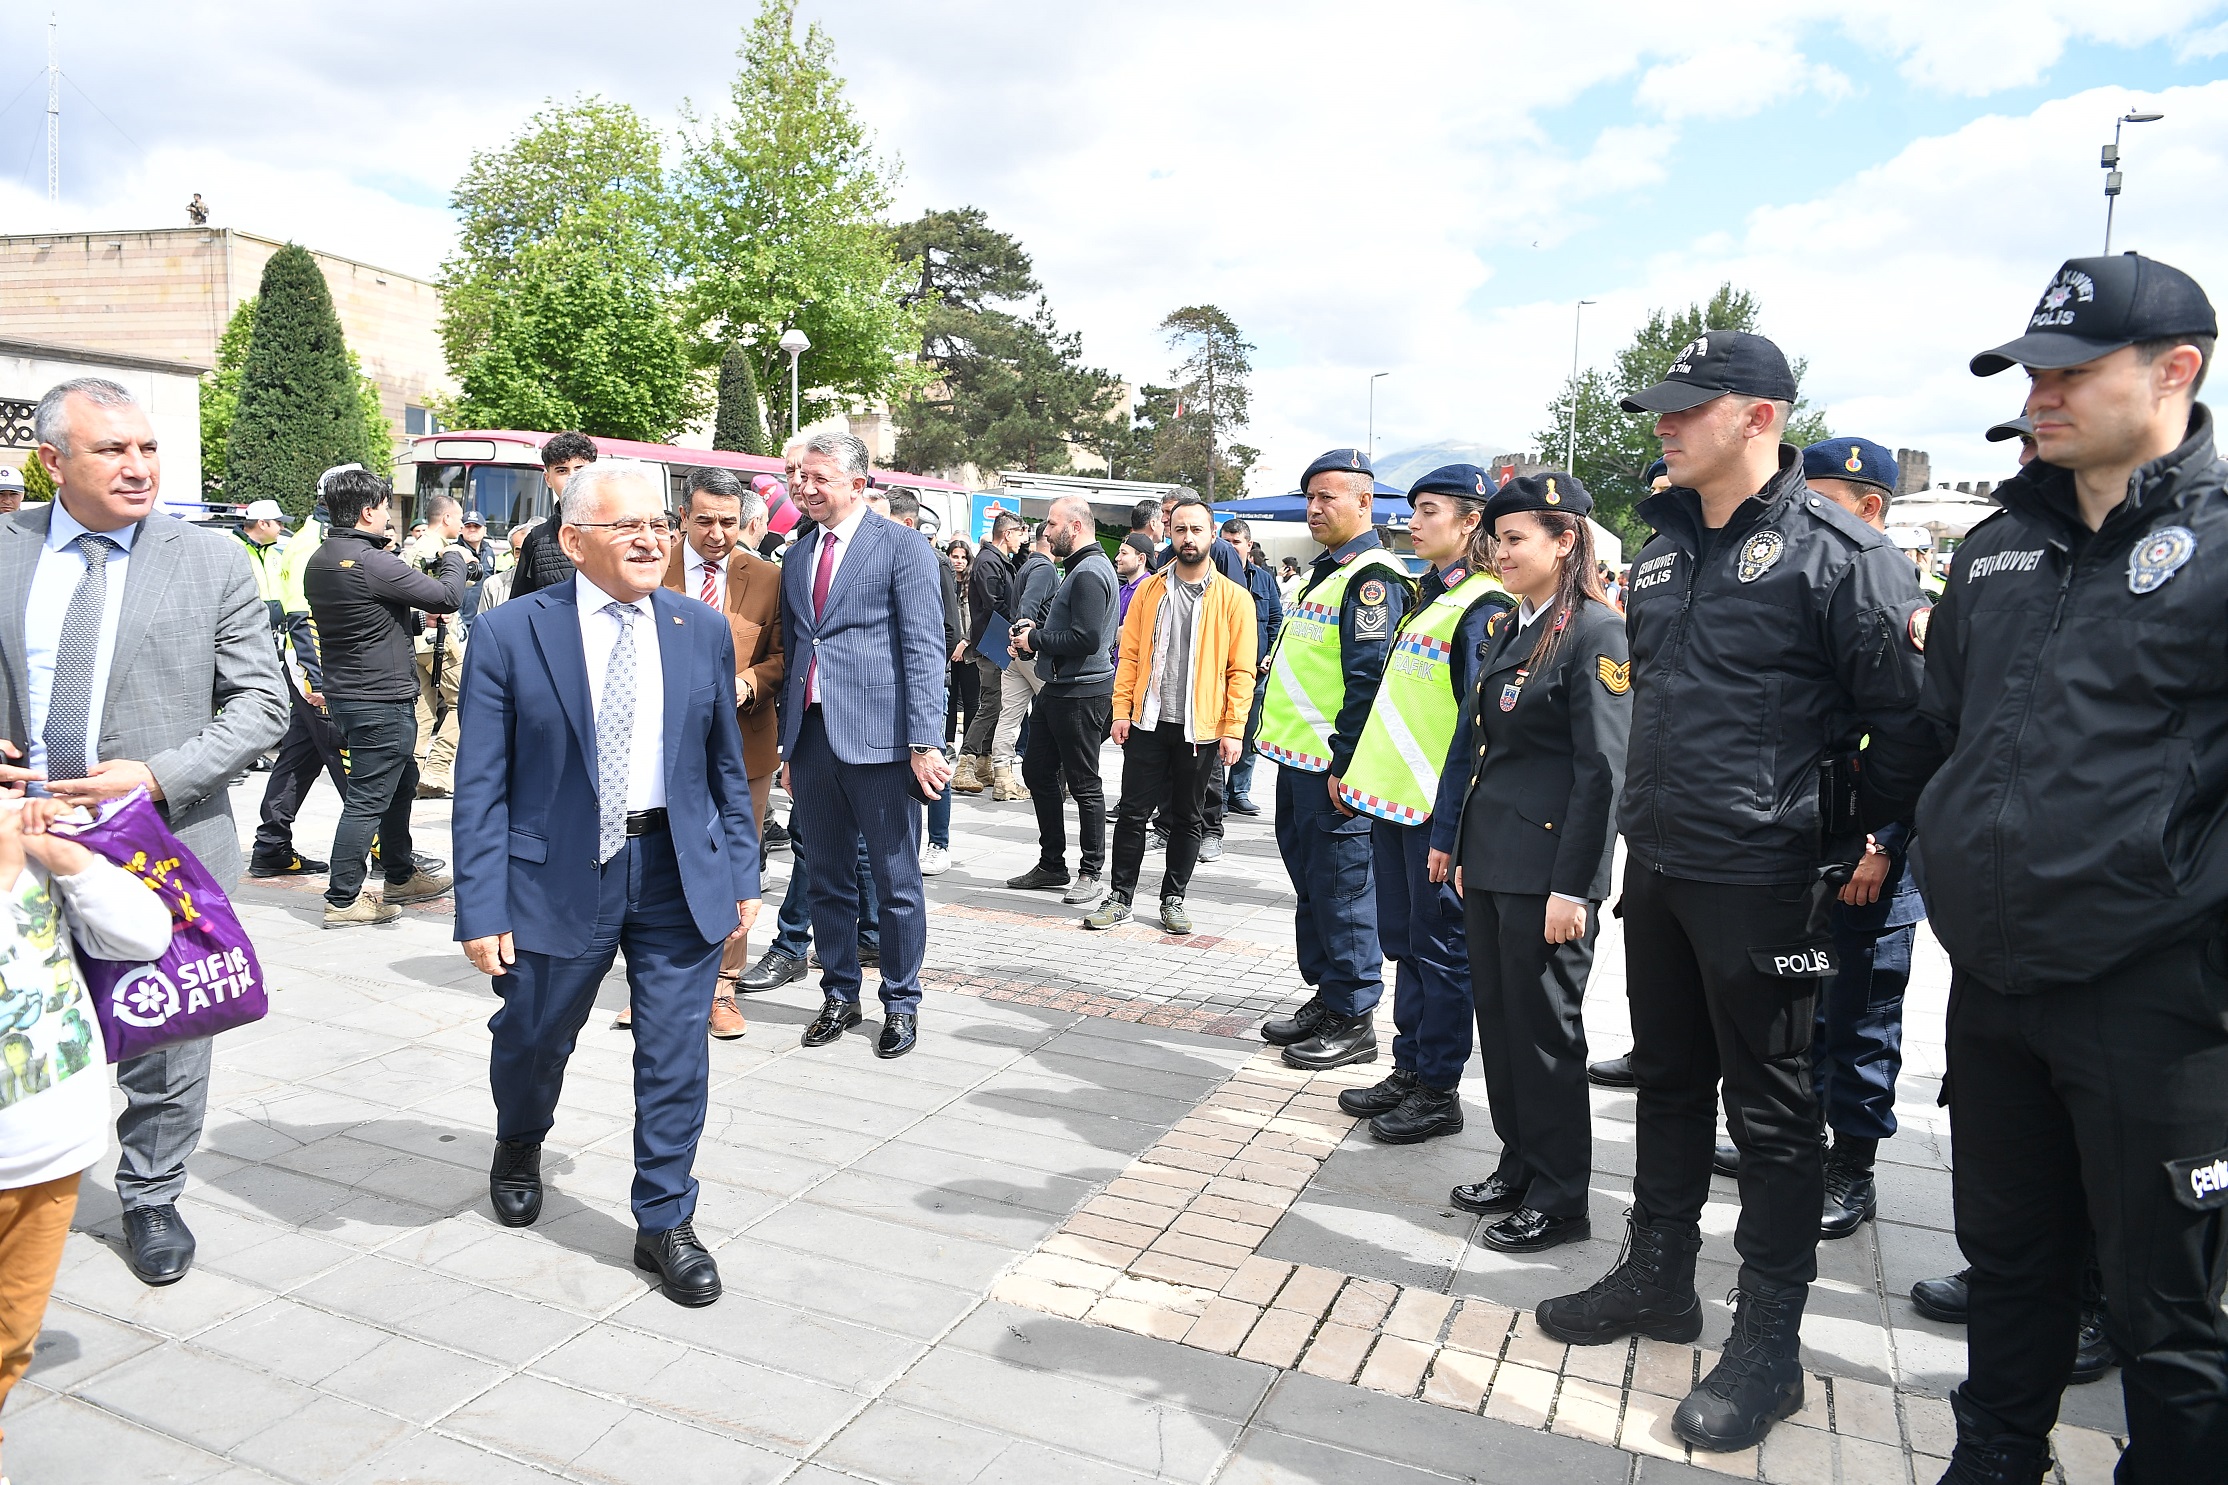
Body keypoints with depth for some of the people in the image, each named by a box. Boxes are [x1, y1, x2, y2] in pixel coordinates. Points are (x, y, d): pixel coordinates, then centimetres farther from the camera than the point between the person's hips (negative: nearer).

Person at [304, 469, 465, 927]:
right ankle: (343, 900, 2)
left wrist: (415, 616, 13)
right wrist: (452, 557, 2)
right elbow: (448, 597, -16)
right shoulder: (371, 563, -20)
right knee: (369, 798, -3)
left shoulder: (319, 562, 10)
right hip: (382, 700, -10)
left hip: (345, 692, 10)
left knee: (401, 782, 22)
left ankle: (400, 876, 34)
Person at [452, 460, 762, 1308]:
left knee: (676, 1054, 4)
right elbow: (481, 786, -6)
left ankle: (665, 1223, 22)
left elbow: (726, 767, 8)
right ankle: (519, 1148, 52)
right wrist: (483, 910, -10)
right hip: (558, 874, -1)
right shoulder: (510, 637, -6)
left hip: (680, 873, 2)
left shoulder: (704, 631, 3)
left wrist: (742, 874, 6)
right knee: (532, 1038, 18)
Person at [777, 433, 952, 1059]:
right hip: (812, 737, 6)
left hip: (878, 739, -6)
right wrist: (788, 748, 16)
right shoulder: (796, 559, 16)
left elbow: (925, 648, -9)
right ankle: (839, 995, 28)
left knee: (896, 881, 4)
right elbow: (792, 652, 19)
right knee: (826, 879, 13)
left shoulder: (902, 547, -3)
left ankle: (901, 1002, 18)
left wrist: (924, 742, -16)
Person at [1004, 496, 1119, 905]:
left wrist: (1036, 639, -14)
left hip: (1081, 695, -11)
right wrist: (1033, 635, 7)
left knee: (1084, 783, -1)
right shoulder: (1079, 568, 16)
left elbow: (1086, 639, -27)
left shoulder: (1090, 573, -18)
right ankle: (1052, 864, 25)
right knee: (1038, 772, 15)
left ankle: (1092, 872, 11)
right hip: (1057, 689, 11)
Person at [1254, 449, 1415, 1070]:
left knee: (1339, 887, -2)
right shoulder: (1321, 571, 17)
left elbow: (1368, 680, -21)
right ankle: (1325, 998, 28)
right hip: (1297, 760, 10)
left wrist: (1344, 764, -22)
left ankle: (1353, 1022, 8)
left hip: (1331, 766, -10)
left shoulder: (1372, 577, -15)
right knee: (1309, 879, 16)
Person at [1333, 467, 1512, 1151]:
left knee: (1439, 947, 2)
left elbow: (1478, 728, -18)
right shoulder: (1428, 596, 15)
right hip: (1393, 800, 9)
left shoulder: (1486, 607, -13)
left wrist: (1449, 828, -19)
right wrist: (1362, 775, 16)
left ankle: (1438, 1092, 14)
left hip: (1436, 812, -9)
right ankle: (1409, 1070, 27)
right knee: (1406, 941, 15)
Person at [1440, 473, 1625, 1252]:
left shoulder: (1596, 632, -13)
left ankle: (1559, 1199, 16)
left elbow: (1603, 769, -17)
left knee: (1544, 1029, 2)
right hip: (1492, 858, 8)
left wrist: (1570, 887, -19)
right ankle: (1519, 1166, 30)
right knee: (1498, 1018, 15)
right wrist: (1466, 852, 16)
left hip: (1546, 869, -8)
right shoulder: (1514, 629, 13)